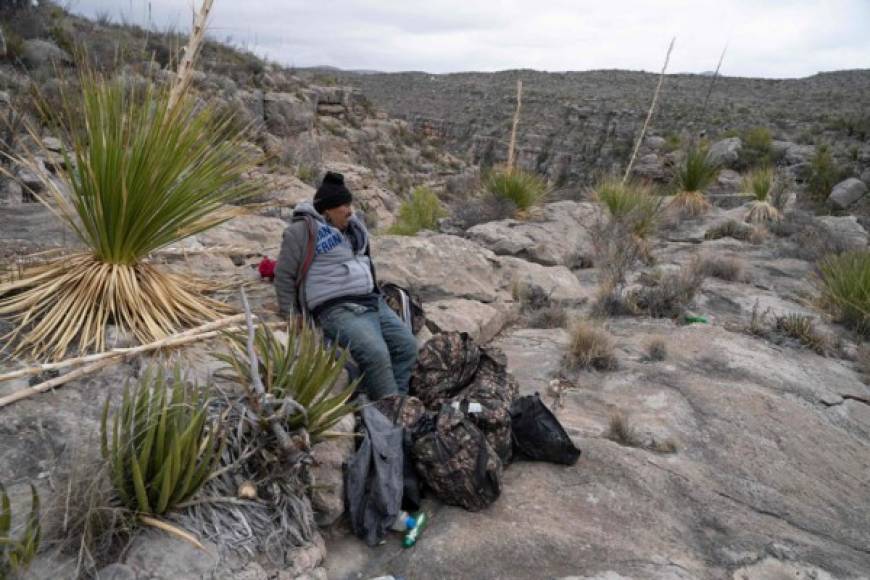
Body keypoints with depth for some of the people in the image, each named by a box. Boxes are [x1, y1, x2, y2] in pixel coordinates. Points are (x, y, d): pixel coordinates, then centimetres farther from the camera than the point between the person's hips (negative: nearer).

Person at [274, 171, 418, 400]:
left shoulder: (350, 226, 18)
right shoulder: (303, 230, -5)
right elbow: (284, 275, -3)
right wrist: (292, 316, 0)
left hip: (373, 302, 8)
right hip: (338, 310, -8)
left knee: (406, 344, -6)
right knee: (375, 354, -27)